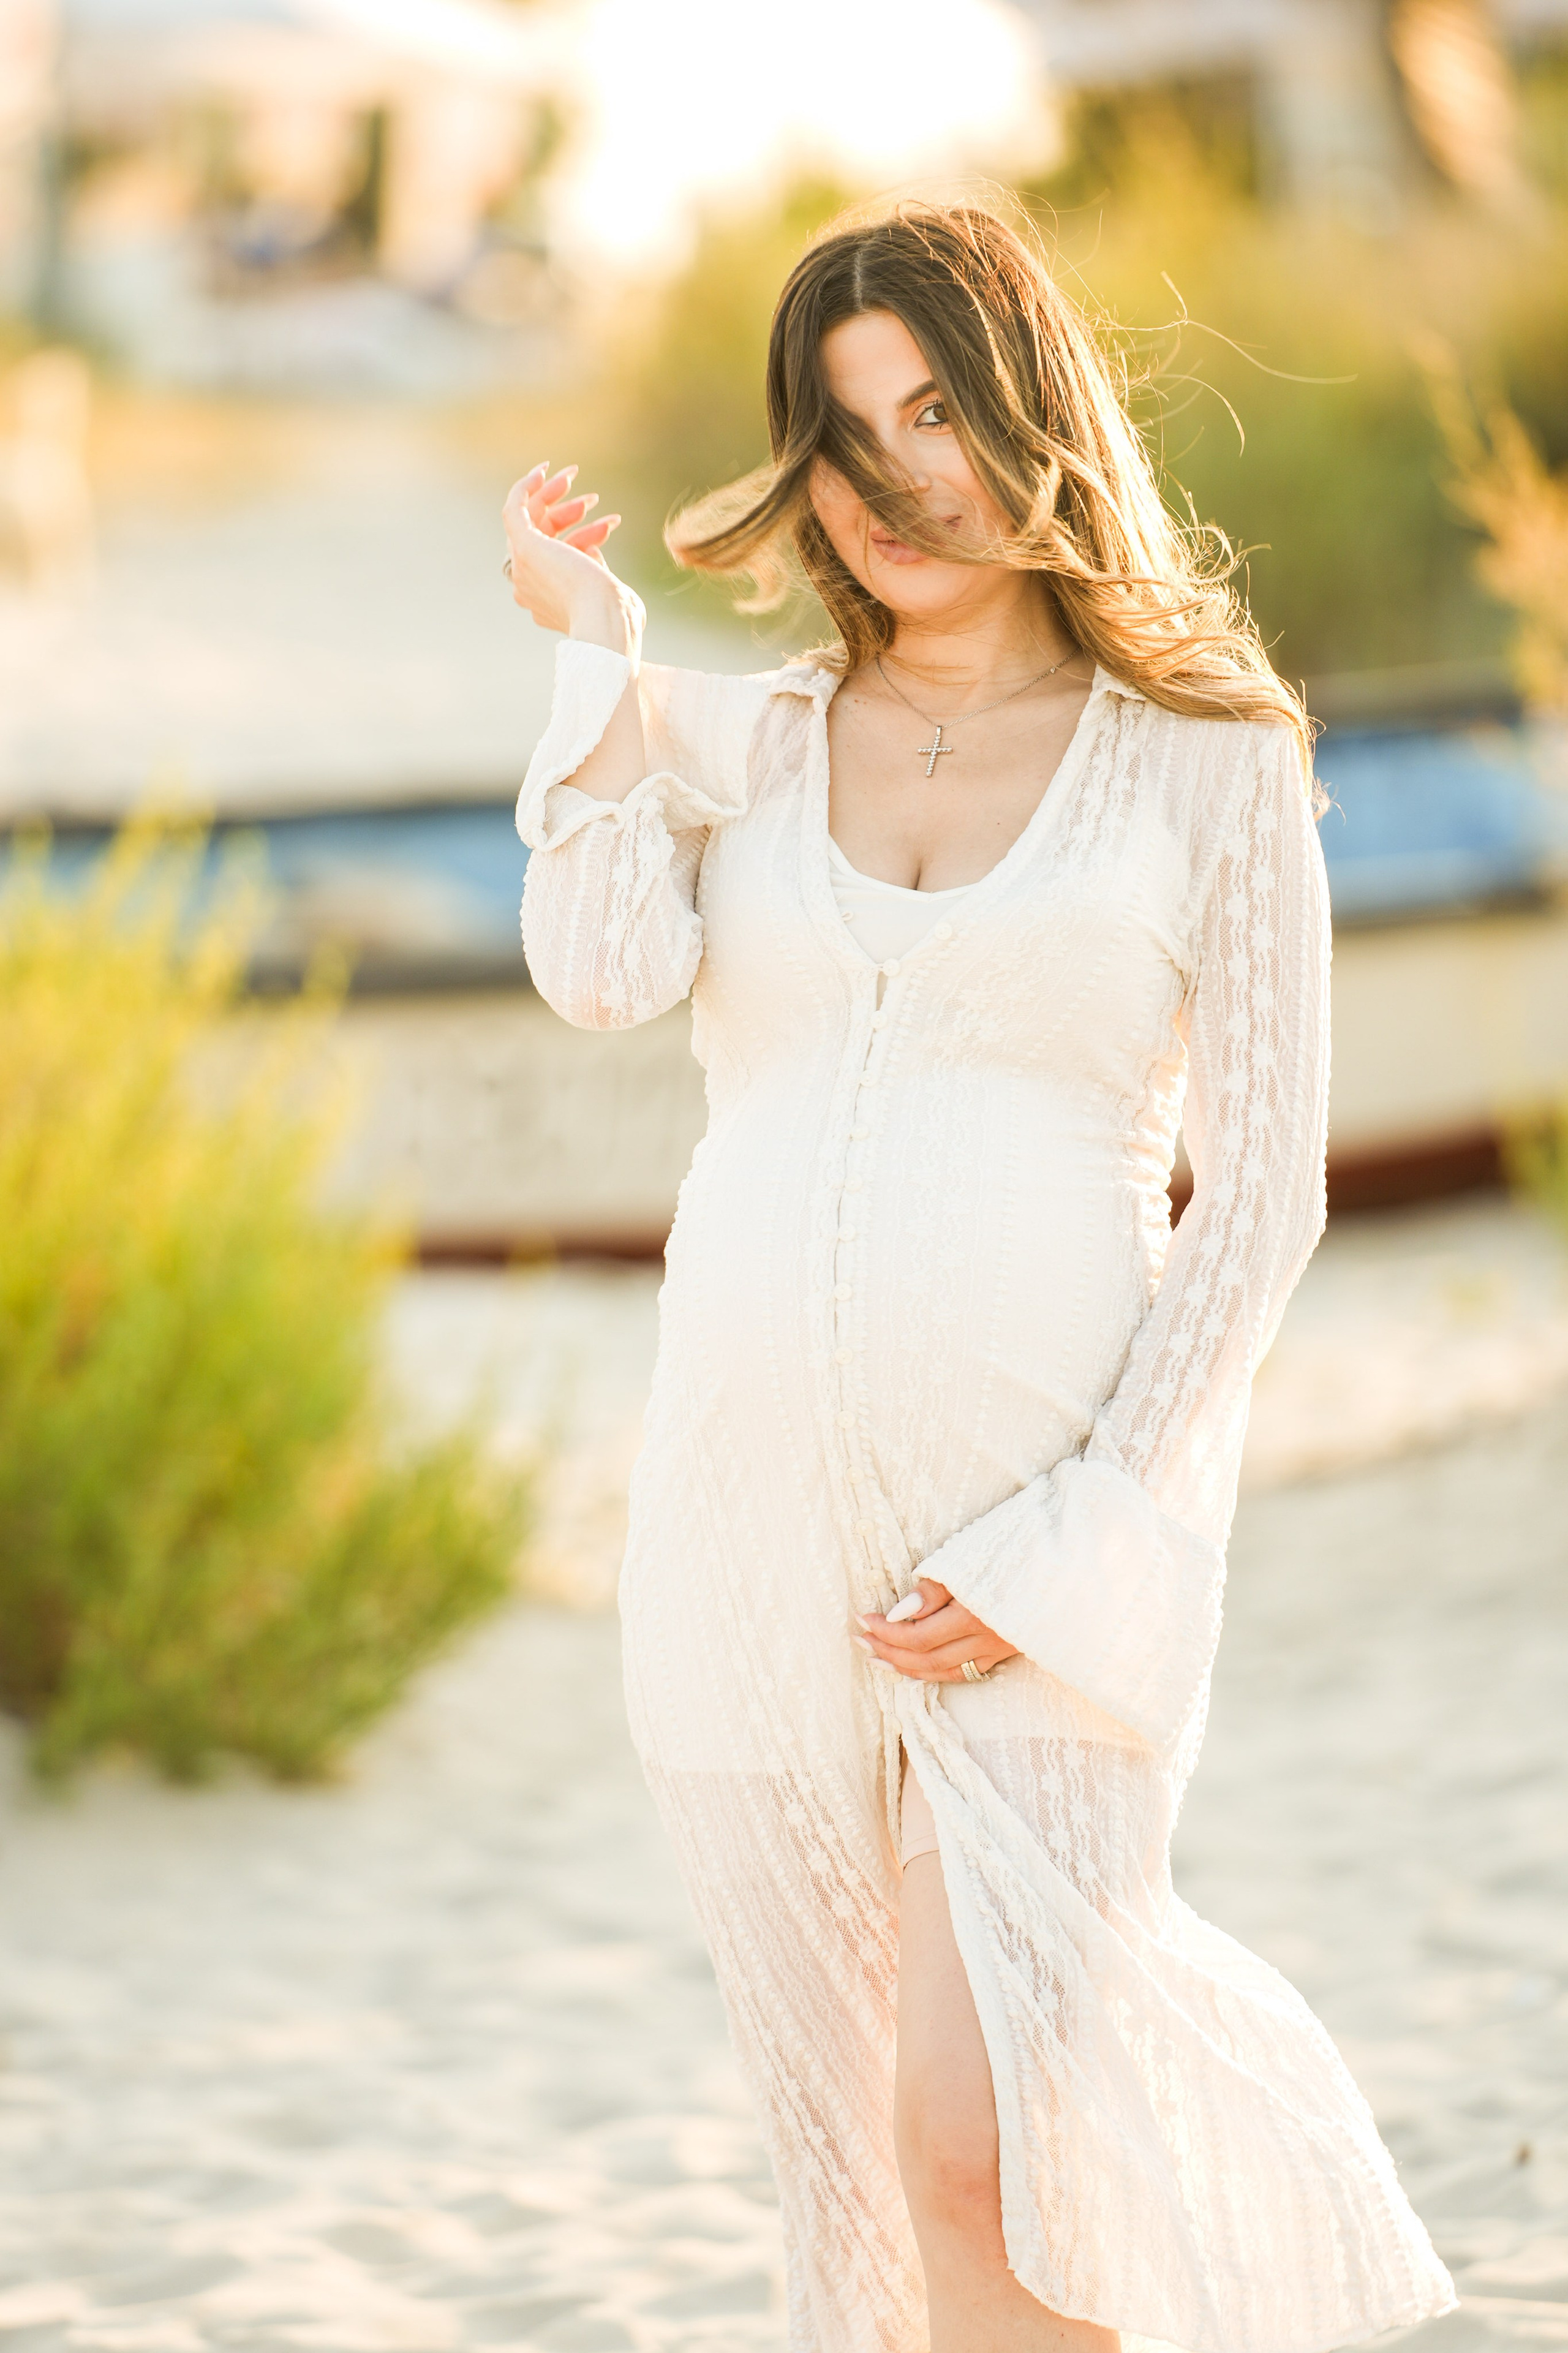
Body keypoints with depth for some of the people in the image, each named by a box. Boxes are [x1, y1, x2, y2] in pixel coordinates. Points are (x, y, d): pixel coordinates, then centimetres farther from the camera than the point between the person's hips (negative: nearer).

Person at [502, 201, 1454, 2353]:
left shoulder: (1208, 763, 3)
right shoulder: (738, 743, 13)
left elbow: (1263, 1198, -1)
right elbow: (602, 972, -7)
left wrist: (1074, 1540, -10)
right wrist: (597, 658, -1)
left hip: (1044, 1521, -4)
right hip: (752, 1511, 4)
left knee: (976, 2148, -14)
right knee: (847, 2146, 8)